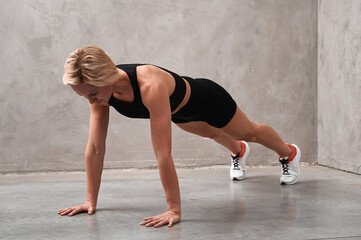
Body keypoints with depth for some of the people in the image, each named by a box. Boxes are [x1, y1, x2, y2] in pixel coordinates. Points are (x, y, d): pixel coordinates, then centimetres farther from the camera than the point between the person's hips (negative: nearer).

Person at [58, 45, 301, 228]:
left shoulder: (151, 86, -50)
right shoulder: (98, 89, -29)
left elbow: (163, 153, -52)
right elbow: (95, 148, -23)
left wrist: (174, 210, -50)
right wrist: (91, 200, -21)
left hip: (205, 99, -6)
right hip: (180, 113, 6)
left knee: (250, 132, 24)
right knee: (212, 134, 37)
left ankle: (289, 153, 57)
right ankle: (238, 150, 74)